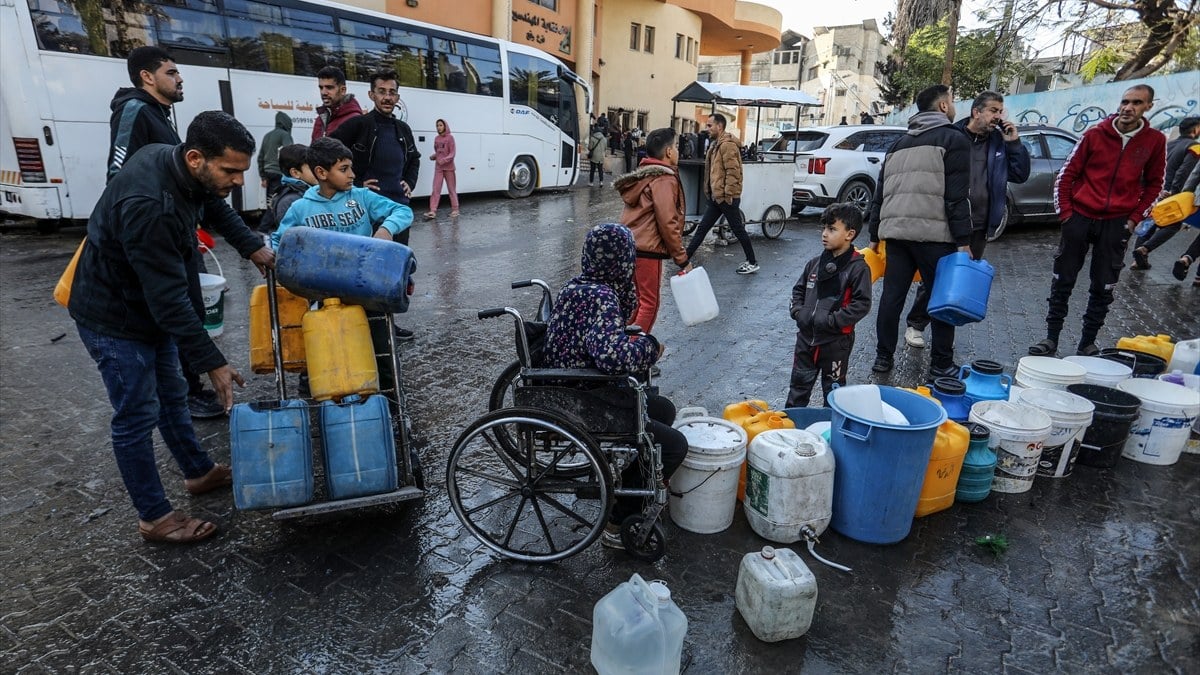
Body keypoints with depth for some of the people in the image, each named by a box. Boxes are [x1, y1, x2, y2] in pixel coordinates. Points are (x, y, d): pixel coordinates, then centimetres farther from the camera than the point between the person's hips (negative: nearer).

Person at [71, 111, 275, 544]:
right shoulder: (148, 205, -36)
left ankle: (199, 472, 37)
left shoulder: (175, 165, -9)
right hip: (114, 317, -9)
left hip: (150, 305, 9)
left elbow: (214, 207, 15)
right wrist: (212, 364, -30)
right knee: (137, 416, 1)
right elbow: (170, 297, -34)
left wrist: (252, 247, 4)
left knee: (171, 396, 20)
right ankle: (154, 517, 16)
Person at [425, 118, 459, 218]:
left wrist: (444, 160, -24)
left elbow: (452, 153, -10)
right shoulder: (437, 139, 9)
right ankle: (432, 210, -4)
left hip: (448, 167, -4)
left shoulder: (450, 137, -5)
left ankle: (455, 209, 12)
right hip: (438, 168, 4)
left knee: (451, 189, 5)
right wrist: (433, 157, -4)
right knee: (436, 189, -1)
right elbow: (437, 152, 17)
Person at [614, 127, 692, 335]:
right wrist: (682, 260, -12)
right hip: (647, 250, -9)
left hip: (629, 246, 9)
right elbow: (668, 223, -18)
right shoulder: (664, 179, -13)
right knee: (649, 304, 1)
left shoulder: (643, 175, 15)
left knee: (637, 300, 19)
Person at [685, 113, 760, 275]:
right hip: (716, 197, 9)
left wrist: (728, 194, -21)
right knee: (702, 228, 10)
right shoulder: (716, 144, 16)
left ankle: (752, 262, 12)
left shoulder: (727, 144, -15)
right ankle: (685, 257, 15)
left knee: (738, 229, 1)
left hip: (726, 197, -9)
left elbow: (733, 171, -21)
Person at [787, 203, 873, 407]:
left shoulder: (858, 267, -13)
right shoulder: (815, 263, 3)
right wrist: (797, 311, -3)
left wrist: (831, 320, -21)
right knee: (800, 381, 16)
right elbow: (799, 289, 14)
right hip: (806, 336, 5)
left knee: (833, 386, 13)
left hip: (835, 341, -5)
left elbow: (862, 304, -17)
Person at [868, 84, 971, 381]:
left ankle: (883, 357, 14)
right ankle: (941, 365, 9)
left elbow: (879, 195, 19)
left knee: (892, 295, 9)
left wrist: (875, 236, 22)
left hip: (895, 231, 6)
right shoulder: (953, 140, 0)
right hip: (934, 234, -5)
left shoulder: (899, 144, 20)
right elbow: (956, 197, -9)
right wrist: (964, 241, -9)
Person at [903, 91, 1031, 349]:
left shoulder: (999, 143, 9)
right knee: (934, 277, 2)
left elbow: (1021, 175, 8)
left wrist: (1014, 143, -2)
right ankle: (915, 325, 15)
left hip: (979, 227, 5)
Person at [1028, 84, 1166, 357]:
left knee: (1103, 288, 5)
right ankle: (1051, 339, 10)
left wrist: (1133, 219, 2)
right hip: (1080, 217, -1)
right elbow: (1067, 174, 3)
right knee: (1062, 282, 2)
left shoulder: (1155, 141, 3)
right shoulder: (1095, 135, -1)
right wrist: (1065, 212, -3)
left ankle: (1087, 343, 16)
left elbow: (1154, 185, 11)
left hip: (1117, 224, 1)